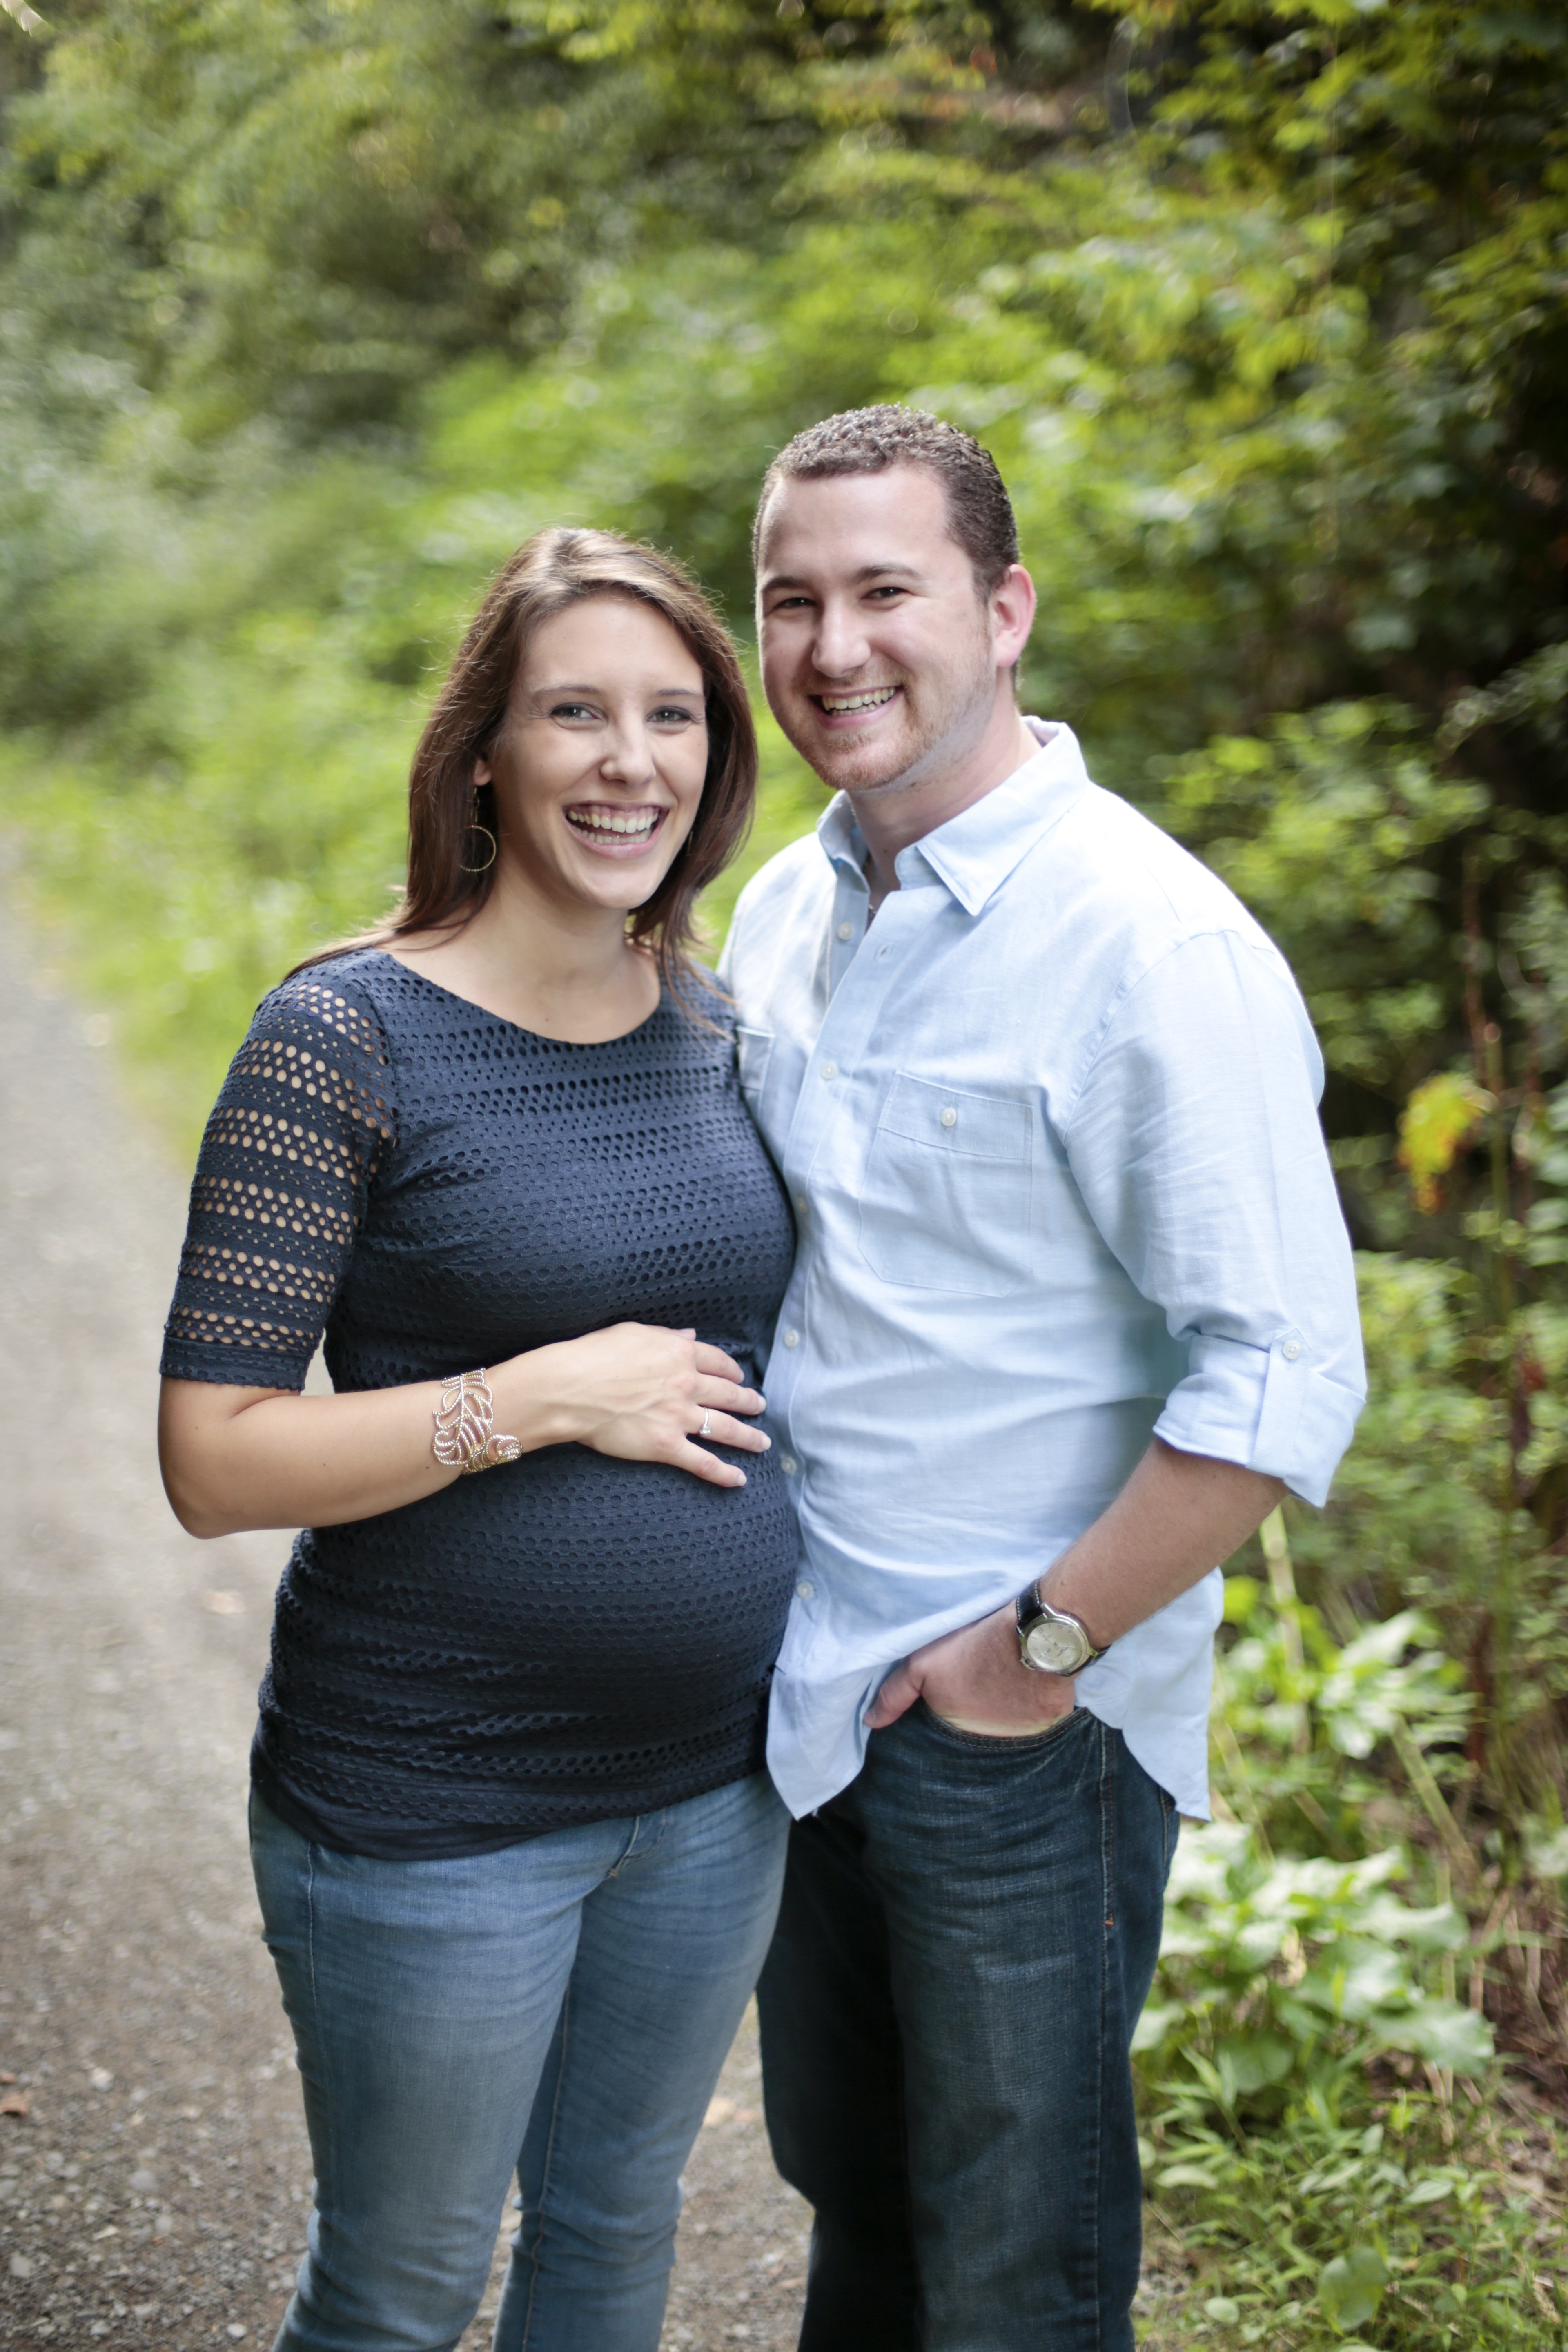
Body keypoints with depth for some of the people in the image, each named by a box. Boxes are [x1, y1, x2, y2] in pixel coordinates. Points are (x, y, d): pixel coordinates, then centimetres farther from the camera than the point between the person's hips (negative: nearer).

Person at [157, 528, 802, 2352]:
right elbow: (212, 1460, -18)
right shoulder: (350, 1038, -16)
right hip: (432, 1817, -5)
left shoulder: (715, 1024, 2)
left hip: (715, 1784, 6)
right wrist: (544, 1399, -24)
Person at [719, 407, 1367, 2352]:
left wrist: (1046, 1646, -18)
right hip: (796, 1682, 7)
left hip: (1022, 1734, -6)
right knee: (846, 2187, 24)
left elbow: (1284, 1381, -22)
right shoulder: (785, 907, 5)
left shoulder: (1149, 944, -20)